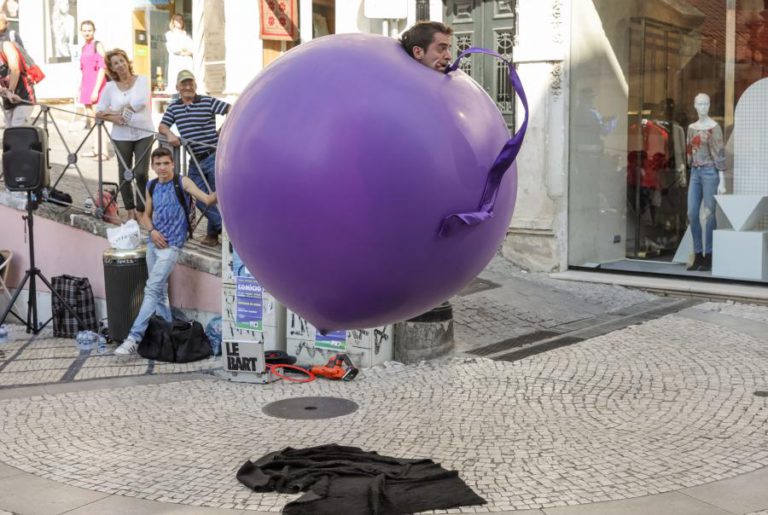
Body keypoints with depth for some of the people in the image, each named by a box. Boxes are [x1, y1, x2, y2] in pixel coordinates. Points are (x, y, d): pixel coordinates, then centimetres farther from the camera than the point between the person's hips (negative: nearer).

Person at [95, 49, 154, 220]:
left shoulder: (142, 81, 0)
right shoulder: (110, 86, 6)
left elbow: (140, 103, -15)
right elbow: (99, 112, 4)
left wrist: (113, 111, -9)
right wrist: (114, 118, -17)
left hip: (143, 134, -2)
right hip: (122, 136, 2)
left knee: (141, 173, -9)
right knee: (124, 174, 4)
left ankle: (142, 210, 4)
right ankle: (130, 211, 16)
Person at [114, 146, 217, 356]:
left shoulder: (182, 182, -6)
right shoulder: (152, 187, 10)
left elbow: (207, 199, -16)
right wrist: (152, 230, -2)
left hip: (171, 245, -6)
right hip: (154, 242, 6)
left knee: (152, 290, -12)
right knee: (160, 291, 12)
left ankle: (134, 338, -14)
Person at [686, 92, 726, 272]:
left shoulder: (714, 127, -6)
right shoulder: (691, 127, 13)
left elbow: (720, 155, -10)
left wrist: (722, 182, -14)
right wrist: (691, 173, 13)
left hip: (710, 172, -6)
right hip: (695, 173, 6)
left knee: (709, 214, -4)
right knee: (692, 214, 2)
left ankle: (709, 257, 3)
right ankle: (698, 256, 10)